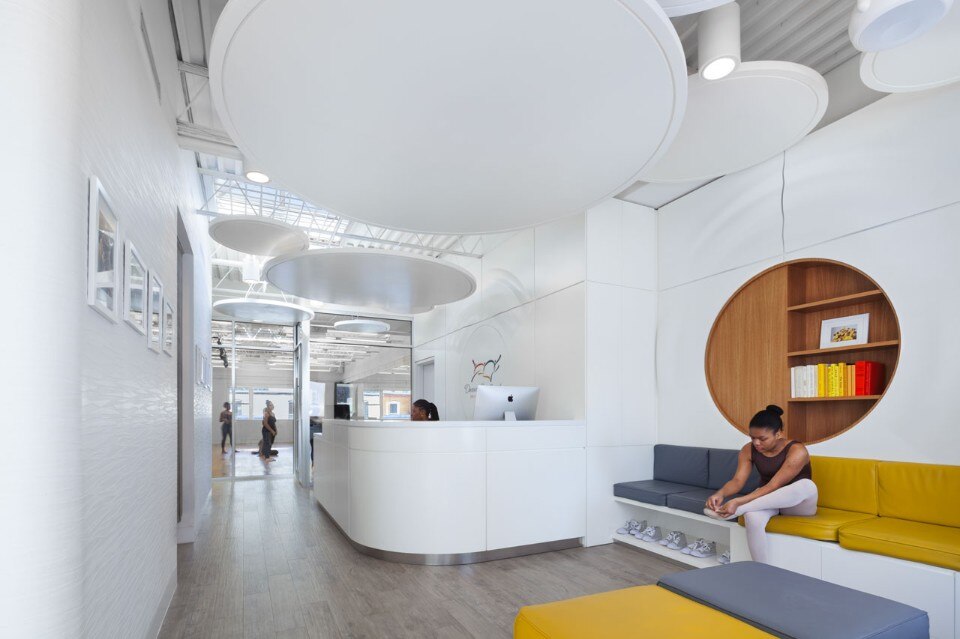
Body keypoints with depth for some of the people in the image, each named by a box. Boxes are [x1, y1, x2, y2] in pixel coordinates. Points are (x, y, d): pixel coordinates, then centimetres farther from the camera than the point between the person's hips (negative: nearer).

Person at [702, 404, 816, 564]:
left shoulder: (797, 451, -25)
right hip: (766, 500, 2)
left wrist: (738, 502, -42)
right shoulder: (748, 450, -9)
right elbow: (738, 481, -15)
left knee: (807, 485, -40)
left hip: (798, 505, -2)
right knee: (753, 517, -36)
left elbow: (774, 485, -32)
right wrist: (720, 494, -38)